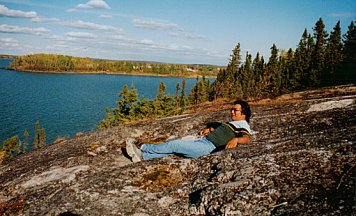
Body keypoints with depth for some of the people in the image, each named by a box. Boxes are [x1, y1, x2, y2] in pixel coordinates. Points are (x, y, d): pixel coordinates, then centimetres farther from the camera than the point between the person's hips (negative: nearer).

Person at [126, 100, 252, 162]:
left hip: (208, 146, -9)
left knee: (174, 145, -13)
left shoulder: (242, 126, -2)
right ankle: (142, 156, -8)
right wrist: (210, 129, 26)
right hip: (201, 140, 9)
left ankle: (143, 148, -1)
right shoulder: (231, 123, 25)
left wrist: (236, 139, -42)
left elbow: (247, 138, -22)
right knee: (173, 148, -4)